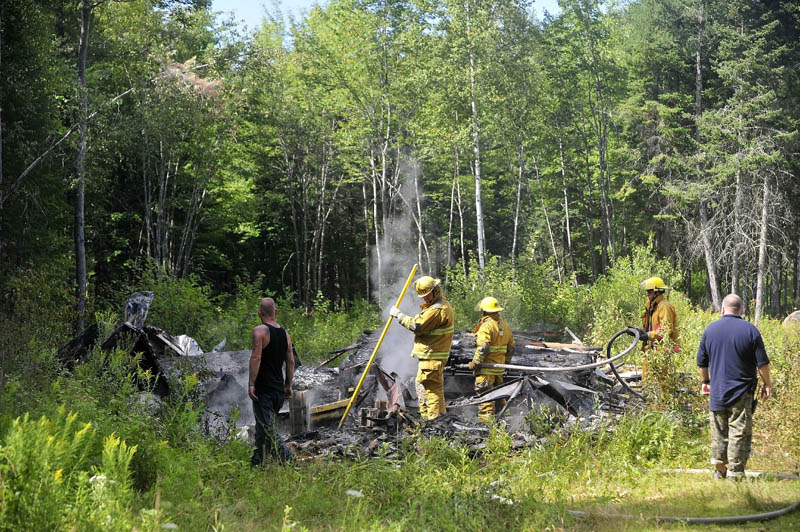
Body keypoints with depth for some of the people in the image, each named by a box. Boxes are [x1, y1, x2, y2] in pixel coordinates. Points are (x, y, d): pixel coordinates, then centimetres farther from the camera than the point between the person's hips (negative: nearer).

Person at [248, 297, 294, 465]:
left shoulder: (260, 331, -10)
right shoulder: (284, 333, 11)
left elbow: (256, 358, -19)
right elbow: (291, 361, 13)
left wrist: (251, 384, -18)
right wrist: (288, 385, 20)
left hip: (263, 389, -7)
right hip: (279, 390, 7)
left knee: (268, 429, -9)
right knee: (263, 427, 19)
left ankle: (288, 461, -20)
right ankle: (256, 461, 27)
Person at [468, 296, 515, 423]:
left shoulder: (486, 326, -15)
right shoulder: (505, 326, 11)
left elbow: (483, 348, -23)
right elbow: (511, 347, 17)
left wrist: (475, 363, -15)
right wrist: (506, 362, 26)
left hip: (486, 366, -8)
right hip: (499, 365, 8)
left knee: (484, 391, -6)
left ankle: (487, 415, -9)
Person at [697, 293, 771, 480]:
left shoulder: (710, 330, 4)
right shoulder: (750, 330, -6)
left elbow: (701, 362, 12)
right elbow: (763, 363, -4)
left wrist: (706, 381, 27)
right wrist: (767, 384, 9)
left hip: (717, 392, 3)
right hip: (742, 393, -3)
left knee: (719, 433, 13)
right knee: (740, 433, -1)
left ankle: (720, 470, 18)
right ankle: (735, 474, -3)